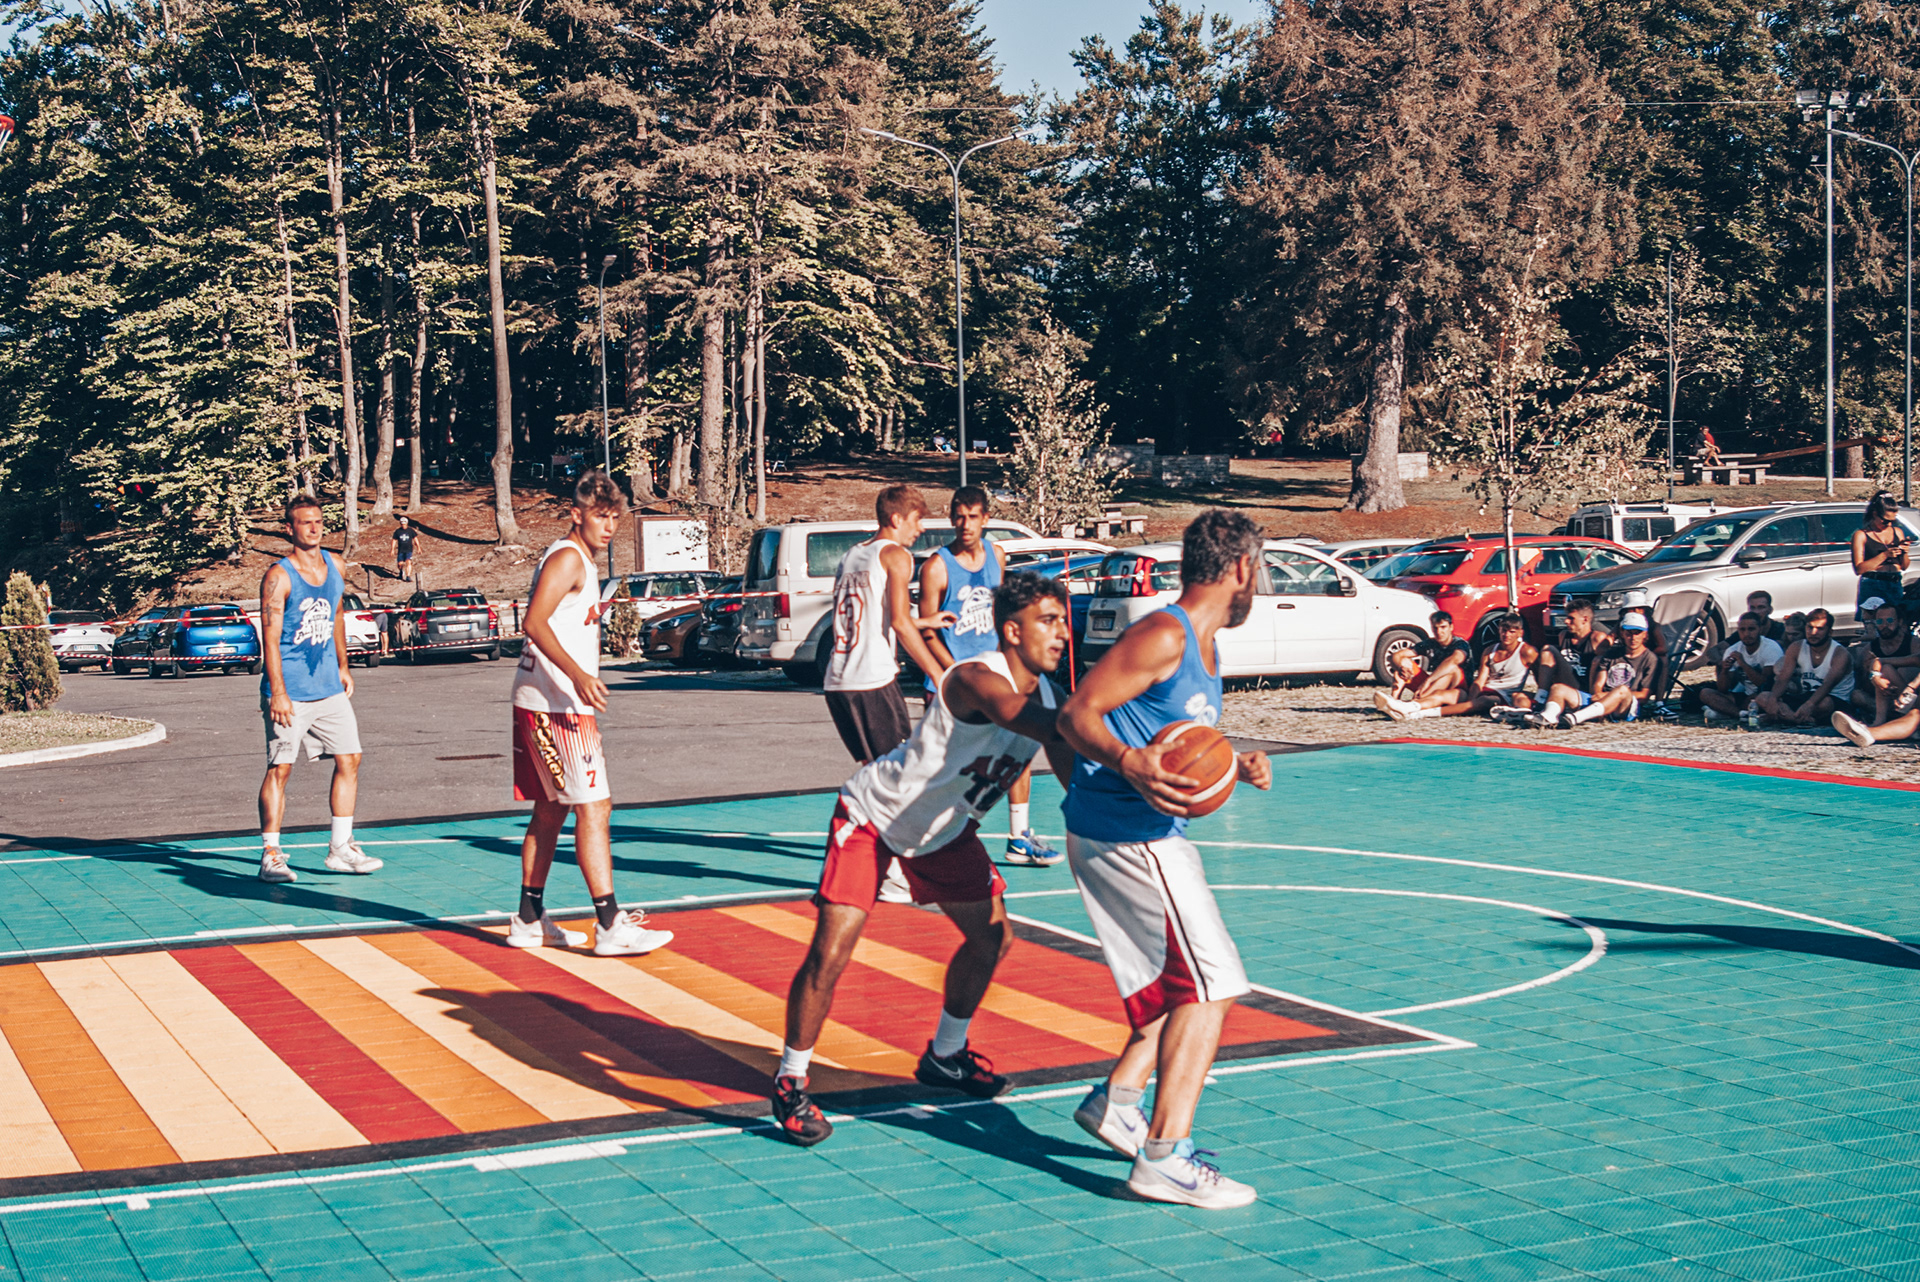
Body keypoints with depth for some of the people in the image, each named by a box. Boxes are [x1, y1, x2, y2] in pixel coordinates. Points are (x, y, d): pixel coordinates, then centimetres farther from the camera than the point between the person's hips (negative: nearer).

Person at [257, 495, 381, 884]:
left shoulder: (333, 566, 8)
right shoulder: (278, 576, -12)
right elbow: (270, 637, -16)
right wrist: (277, 693, -22)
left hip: (328, 687, 7)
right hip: (290, 692, -7)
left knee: (349, 760, 6)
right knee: (280, 768, -3)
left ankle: (341, 848, 15)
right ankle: (271, 855, 3)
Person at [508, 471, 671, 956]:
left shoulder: (580, 561, 19)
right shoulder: (568, 558, -12)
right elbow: (534, 622, -23)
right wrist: (578, 675, -32)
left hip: (543, 702, 10)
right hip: (556, 705, -10)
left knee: (550, 810, 14)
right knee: (593, 807, -11)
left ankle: (528, 920, 20)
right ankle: (610, 926, -13)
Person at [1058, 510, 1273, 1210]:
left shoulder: (1204, 648, 16)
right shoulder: (1164, 636, -15)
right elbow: (1077, 715, -20)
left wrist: (1234, 767, 10)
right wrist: (1129, 763, -36)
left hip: (1152, 833, 10)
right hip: (1126, 833, -10)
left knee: (1188, 981, 19)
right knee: (1208, 986, -10)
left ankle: (1116, 1098, 23)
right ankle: (1164, 1155, -12)